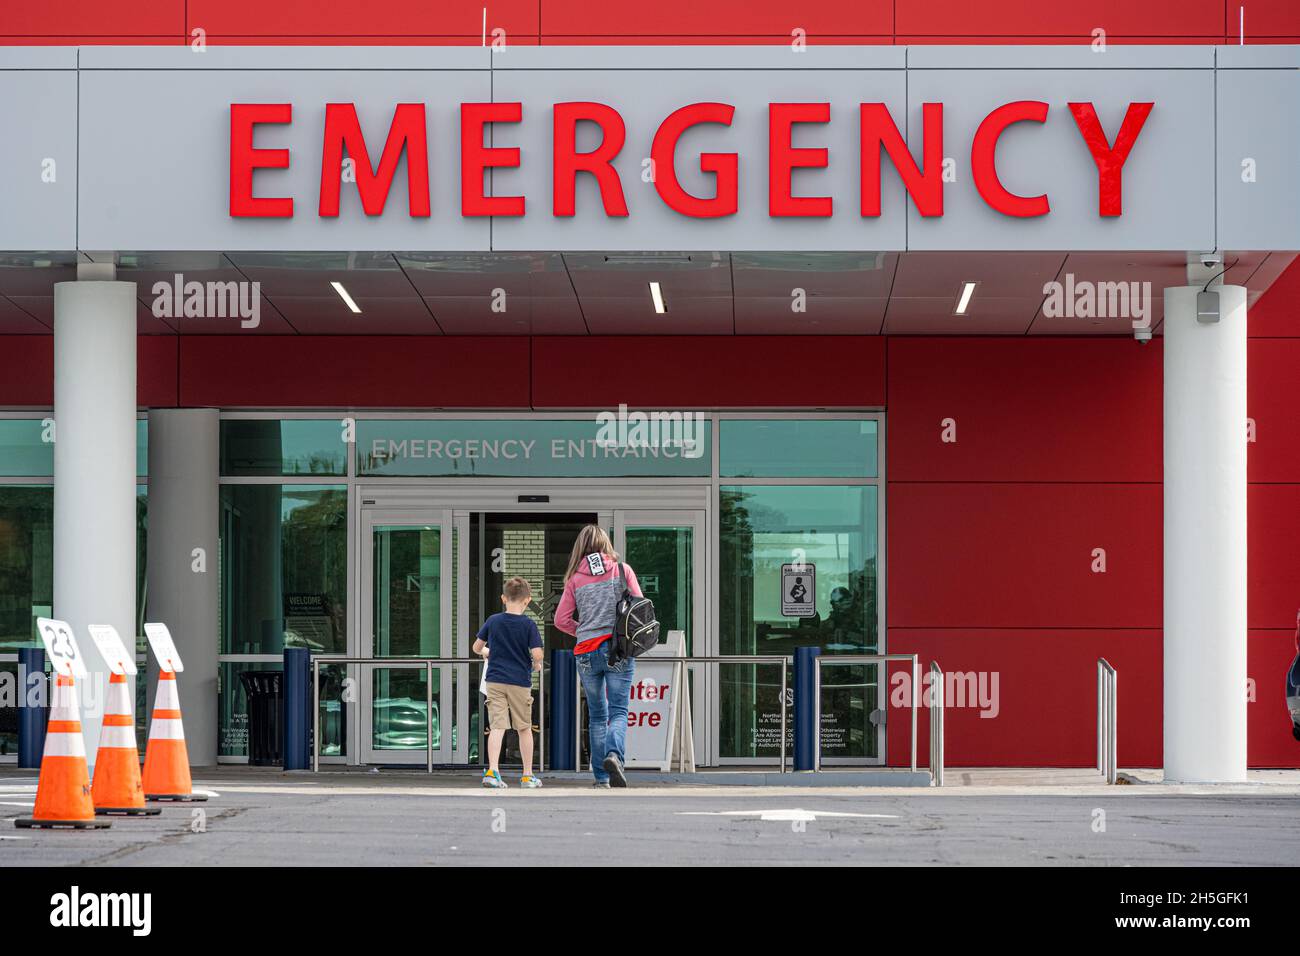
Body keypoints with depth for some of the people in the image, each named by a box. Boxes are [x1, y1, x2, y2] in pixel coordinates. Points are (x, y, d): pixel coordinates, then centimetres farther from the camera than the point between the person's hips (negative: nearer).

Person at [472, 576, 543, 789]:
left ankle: (492, 770, -21)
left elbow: (477, 647, 10)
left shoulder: (493, 621, 2)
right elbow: (537, 654, -14)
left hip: (495, 681, 1)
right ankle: (527, 775, 17)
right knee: (525, 728, 11)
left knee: (497, 727, -4)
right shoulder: (528, 624, -7)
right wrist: (536, 665, 8)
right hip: (520, 682, -1)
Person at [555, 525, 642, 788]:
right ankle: (614, 754, -31)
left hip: (587, 651, 2)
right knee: (618, 711, -3)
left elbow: (561, 620, 3)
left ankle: (601, 777, 10)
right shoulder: (622, 570, 2)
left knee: (597, 715, 12)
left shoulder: (575, 578, 4)